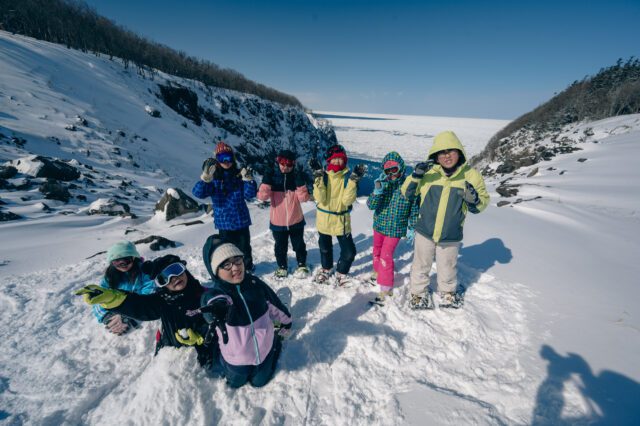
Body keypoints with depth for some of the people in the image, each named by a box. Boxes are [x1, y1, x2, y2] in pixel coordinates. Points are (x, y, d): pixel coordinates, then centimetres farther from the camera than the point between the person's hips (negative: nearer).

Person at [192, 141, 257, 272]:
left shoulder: (239, 175, -2)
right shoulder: (213, 178, -5)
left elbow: (250, 194, -9)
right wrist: (205, 177, -33)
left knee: (245, 247, 14)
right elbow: (198, 193, -18)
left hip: (241, 220, 1)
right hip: (224, 222, -1)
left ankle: (248, 268, 37)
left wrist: (249, 180, -25)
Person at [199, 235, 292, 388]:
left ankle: (276, 343, 47)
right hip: (237, 357, -1)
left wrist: (286, 321, 14)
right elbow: (215, 303, -52)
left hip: (264, 349, 1)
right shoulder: (213, 295, -26)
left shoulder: (255, 283, -18)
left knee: (259, 381, 25)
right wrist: (219, 310, -76)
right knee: (236, 383, 25)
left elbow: (275, 305, -1)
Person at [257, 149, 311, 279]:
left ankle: (302, 265, 40)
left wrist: (300, 181, -26)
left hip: (296, 221, 0)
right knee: (280, 247, 16)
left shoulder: (297, 176, -5)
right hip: (278, 222, 0)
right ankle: (282, 267, 39)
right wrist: (267, 179, -29)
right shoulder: (272, 177, -7)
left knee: (299, 245, 18)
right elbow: (262, 196, -19)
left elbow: (303, 198, -15)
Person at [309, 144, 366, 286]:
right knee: (325, 248, 20)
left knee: (349, 251, -2)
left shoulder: (348, 177, -7)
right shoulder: (323, 175, -6)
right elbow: (320, 198, -19)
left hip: (342, 220, -1)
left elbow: (347, 200, -18)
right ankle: (326, 269, 49)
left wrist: (353, 181, -27)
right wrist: (318, 177, -25)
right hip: (324, 218, 1)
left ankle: (341, 273, 28)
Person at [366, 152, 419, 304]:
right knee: (377, 251, 22)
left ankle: (386, 287, 12)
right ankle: (378, 272, 50)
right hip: (379, 225, 4)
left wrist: (411, 227, -1)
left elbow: (414, 208, -3)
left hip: (396, 228, -4)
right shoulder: (382, 183, -8)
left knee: (386, 256, -6)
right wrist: (377, 191, -32)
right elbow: (371, 205, -15)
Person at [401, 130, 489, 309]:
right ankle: (418, 293, 41)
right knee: (421, 265, 17)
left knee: (448, 268, 21)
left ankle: (448, 292, 50)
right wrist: (415, 176, -20)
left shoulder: (471, 175, -7)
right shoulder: (428, 172, -8)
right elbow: (407, 193, -2)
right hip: (425, 232, 0)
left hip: (451, 236, 1)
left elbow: (481, 204, 2)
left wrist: (474, 200, -21)